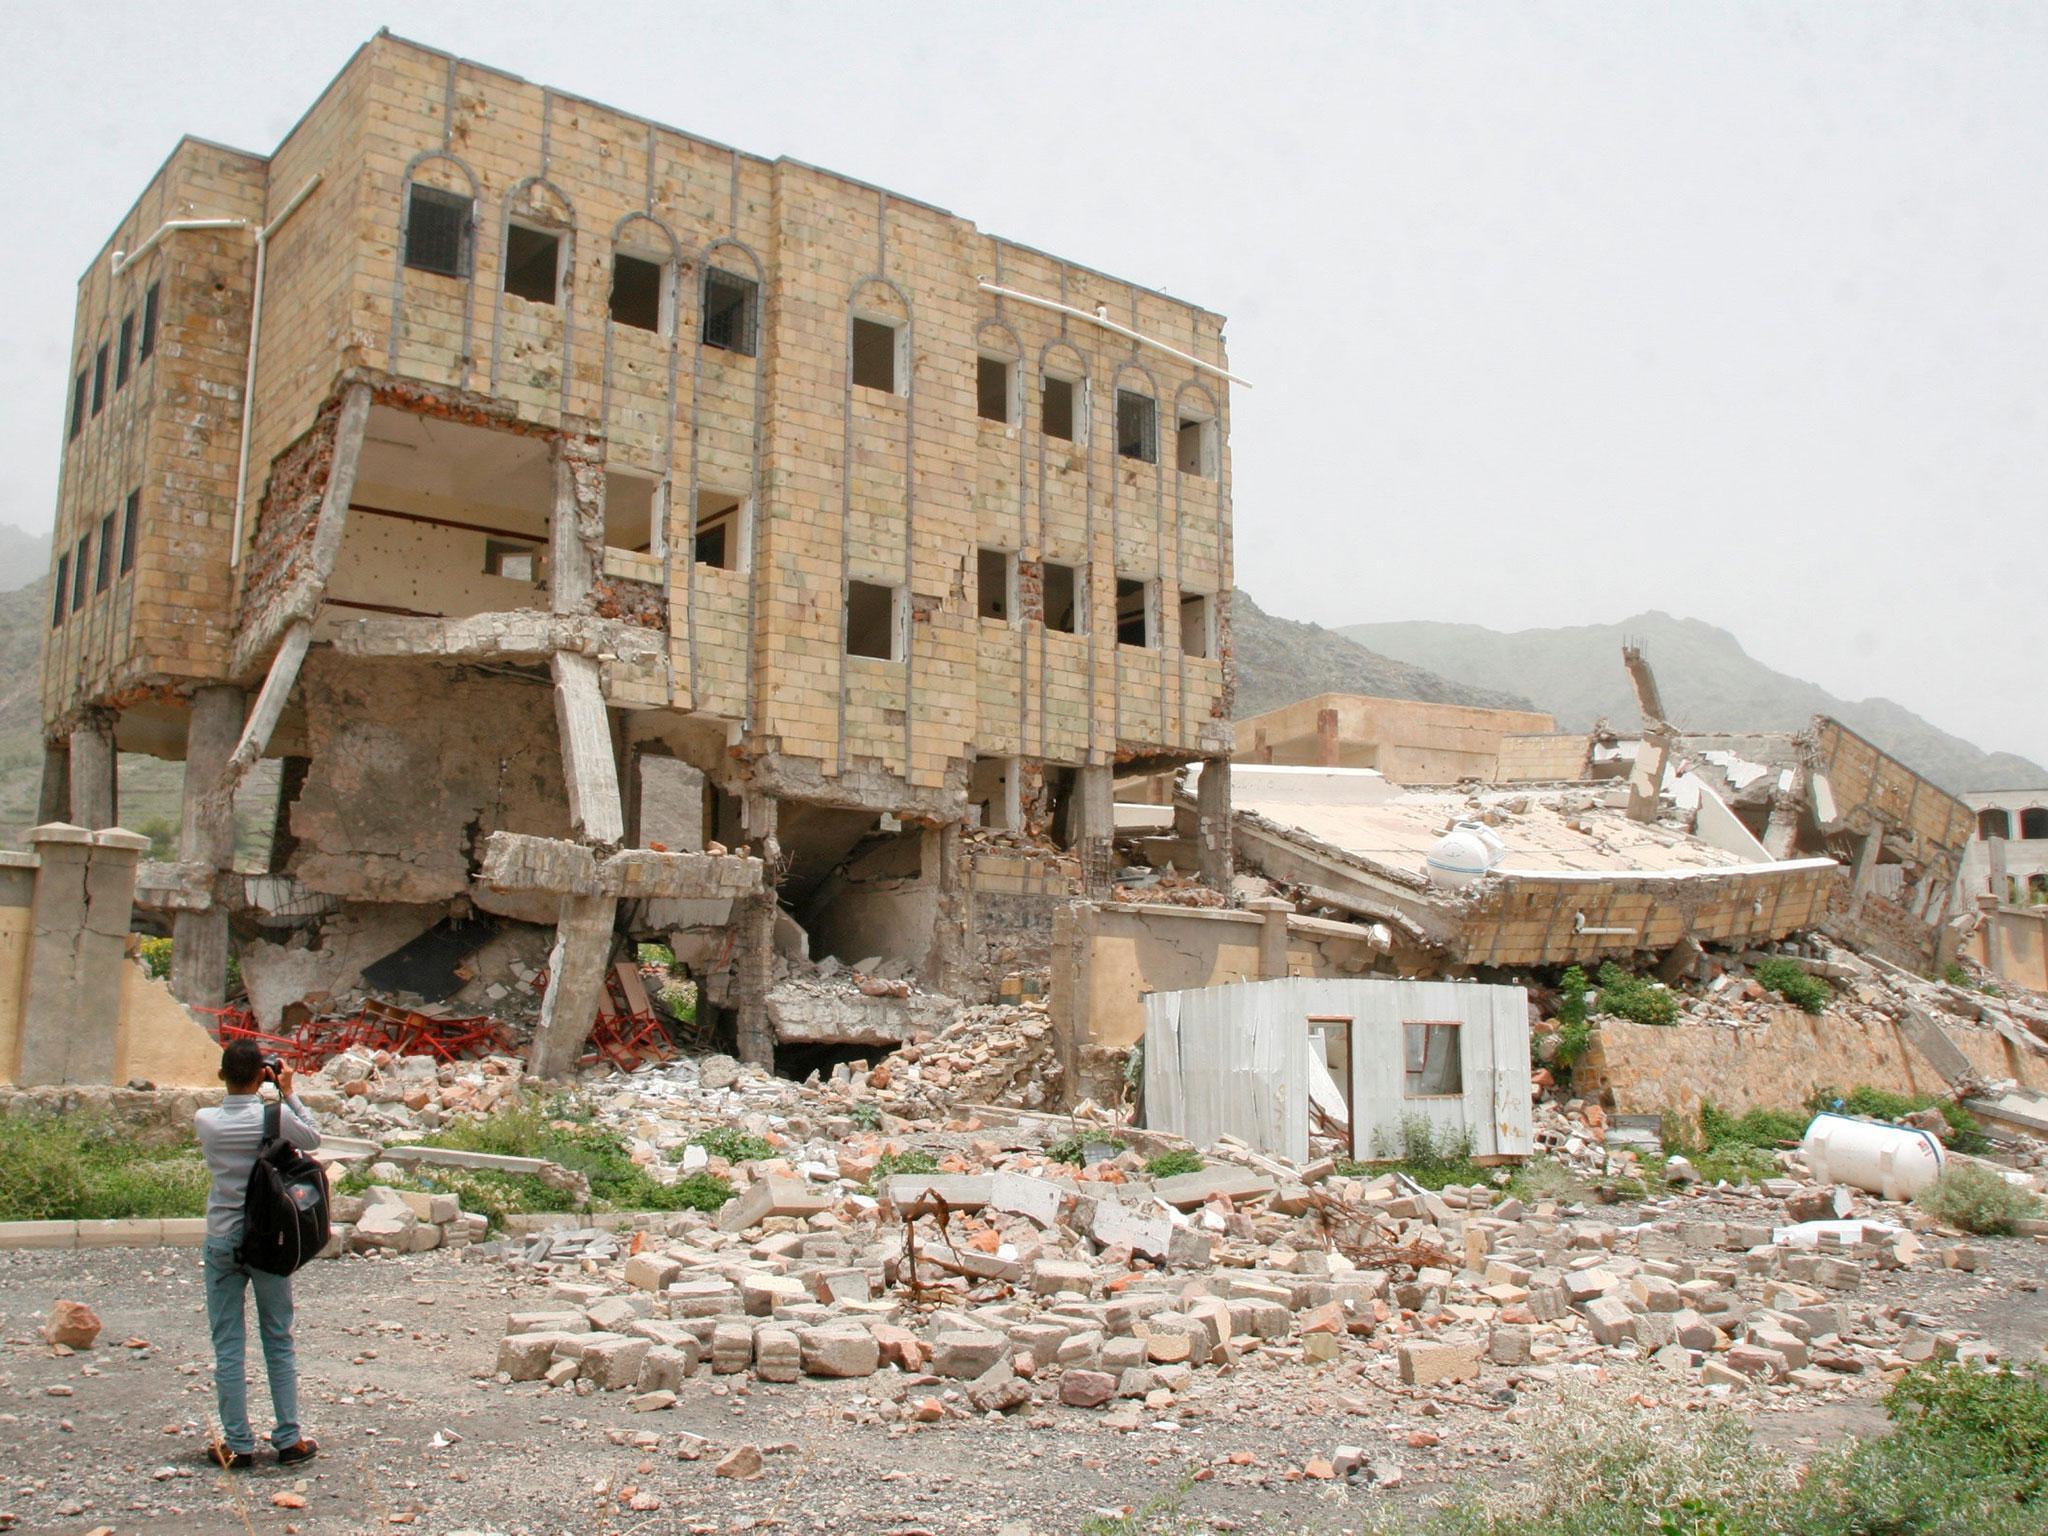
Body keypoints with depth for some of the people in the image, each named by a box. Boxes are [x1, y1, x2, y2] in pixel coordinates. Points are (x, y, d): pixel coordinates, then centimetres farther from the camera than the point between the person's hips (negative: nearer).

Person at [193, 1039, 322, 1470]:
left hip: (222, 1243, 1)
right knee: (278, 1342, 10)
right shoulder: (275, 1117, -14)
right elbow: (313, 1138, 4)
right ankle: (289, 1440, 14)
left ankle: (238, 1445, 9)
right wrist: (288, 1093, 8)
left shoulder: (206, 1122, -8)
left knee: (228, 1346, 7)